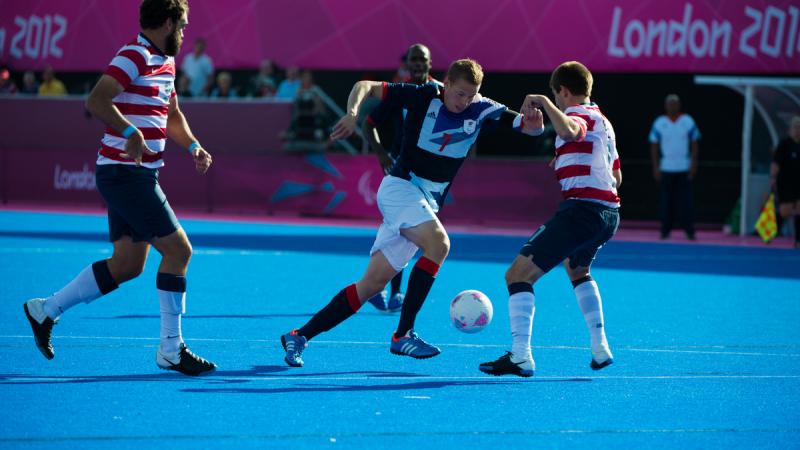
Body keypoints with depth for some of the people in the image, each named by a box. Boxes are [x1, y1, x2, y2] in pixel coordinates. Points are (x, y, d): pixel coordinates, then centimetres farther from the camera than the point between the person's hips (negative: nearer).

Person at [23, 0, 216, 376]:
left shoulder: (164, 63, 16)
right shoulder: (134, 57, -14)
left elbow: (173, 116, 29)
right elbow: (96, 100, -26)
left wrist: (192, 146, 13)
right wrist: (131, 132, -32)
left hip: (139, 175, 10)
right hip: (126, 173, -10)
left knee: (128, 264, 10)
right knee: (178, 249, -9)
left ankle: (45, 310, 20)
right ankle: (171, 349, -3)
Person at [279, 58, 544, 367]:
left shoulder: (482, 110, 1)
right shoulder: (423, 96, -8)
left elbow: (531, 127, 0)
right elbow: (365, 86, -3)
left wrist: (533, 122, -24)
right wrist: (352, 113, -23)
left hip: (426, 205, 5)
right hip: (400, 187, -5)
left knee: (374, 283, 1)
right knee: (438, 242, -30)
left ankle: (300, 336, 7)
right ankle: (402, 335, -28)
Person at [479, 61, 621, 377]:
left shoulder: (579, 114, -7)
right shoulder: (603, 122, 21)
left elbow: (568, 130, -34)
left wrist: (543, 102, -21)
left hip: (581, 207, -10)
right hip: (608, 211, 10)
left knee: (518, 274, -10)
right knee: (577, 270, 38)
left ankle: (520, 356, -22)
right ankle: (600, 348, 31)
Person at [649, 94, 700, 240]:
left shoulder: (688, 122, 4)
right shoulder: (659, 123, 4)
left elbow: (694, 145, 6)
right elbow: (654, 146, 6)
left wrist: (693, 166, -3)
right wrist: (655, 168, 0)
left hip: (684, 169, -1)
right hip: (666, 168, 1)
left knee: (686, 201, -4)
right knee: (666, 201, 2)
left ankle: (689, 231, -2)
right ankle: (665, 231, 7)